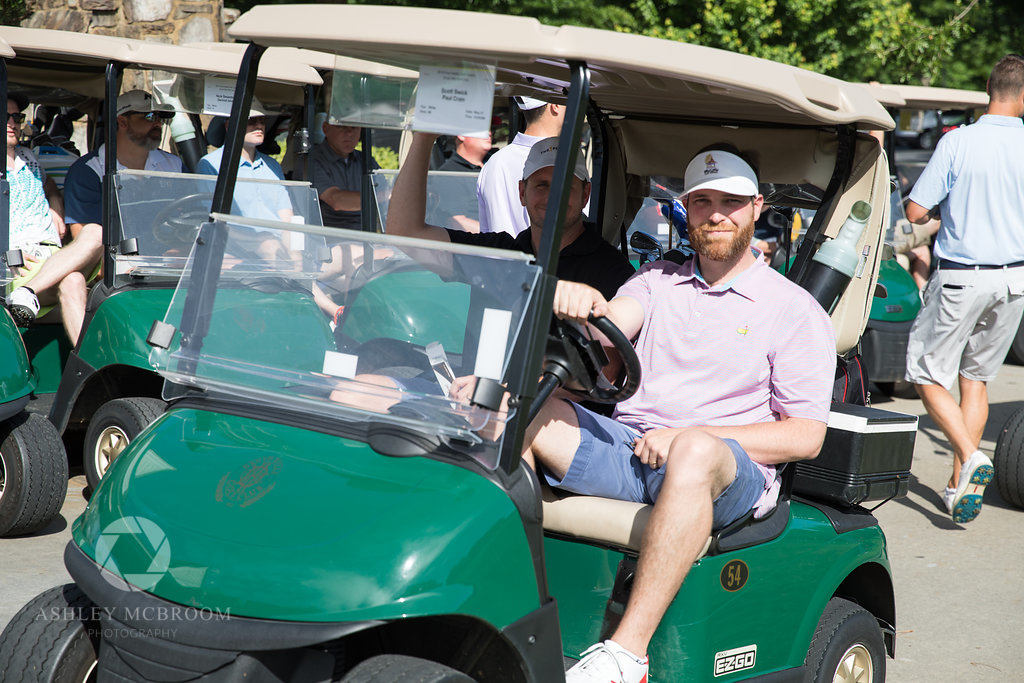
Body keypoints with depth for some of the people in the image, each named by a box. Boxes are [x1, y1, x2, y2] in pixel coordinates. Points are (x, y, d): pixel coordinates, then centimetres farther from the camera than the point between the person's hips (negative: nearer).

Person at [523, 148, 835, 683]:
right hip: (625, 446, 4)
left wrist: (692, 437, -11)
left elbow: (806, 436, 1)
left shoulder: (793, 309, 8)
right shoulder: (656, 279, 20)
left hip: (732, 474, -4)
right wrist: (581, 303, -27)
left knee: (695, 453, -39)